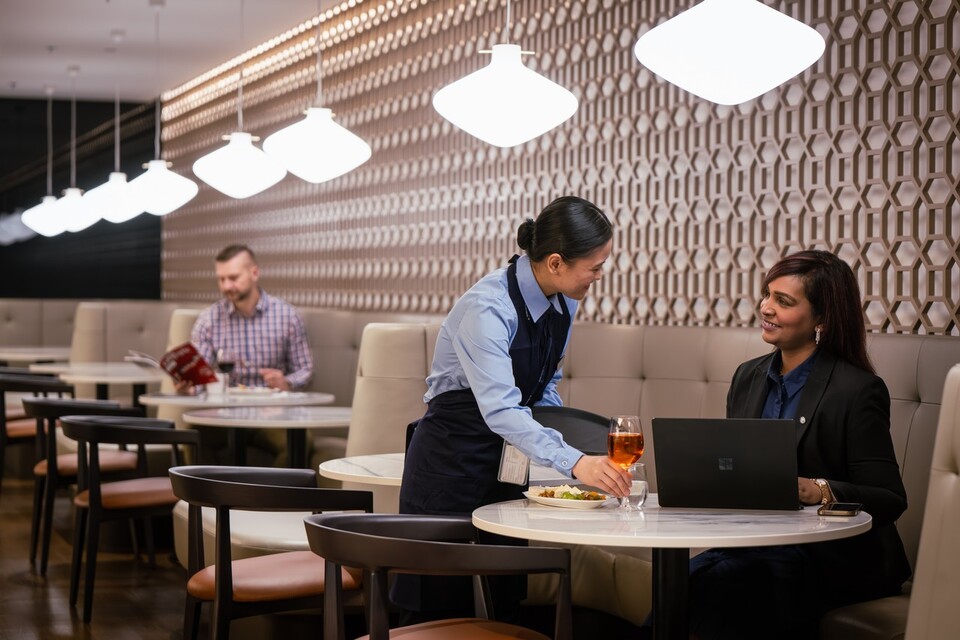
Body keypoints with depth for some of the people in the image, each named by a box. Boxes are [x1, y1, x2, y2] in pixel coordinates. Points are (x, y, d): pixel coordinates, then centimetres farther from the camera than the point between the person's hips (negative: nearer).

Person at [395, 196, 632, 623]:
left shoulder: (564, 303, -1)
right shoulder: (487, 308, -25)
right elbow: (499, 409, -35)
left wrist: (555, 441, -2)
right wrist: (573, 463, -44)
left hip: (507, 459, 7)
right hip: (452, 463, -7)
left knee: (501, 603, 9)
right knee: (438, 605, 0)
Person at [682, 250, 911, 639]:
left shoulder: (859, 391, -8)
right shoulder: (748, 377, 13)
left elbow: (890, 500, -11)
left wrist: (815, 490, -27)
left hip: (838, 556, -6)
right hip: (759, 542, 6)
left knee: (712, 588, -28)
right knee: (687, 581, -24)